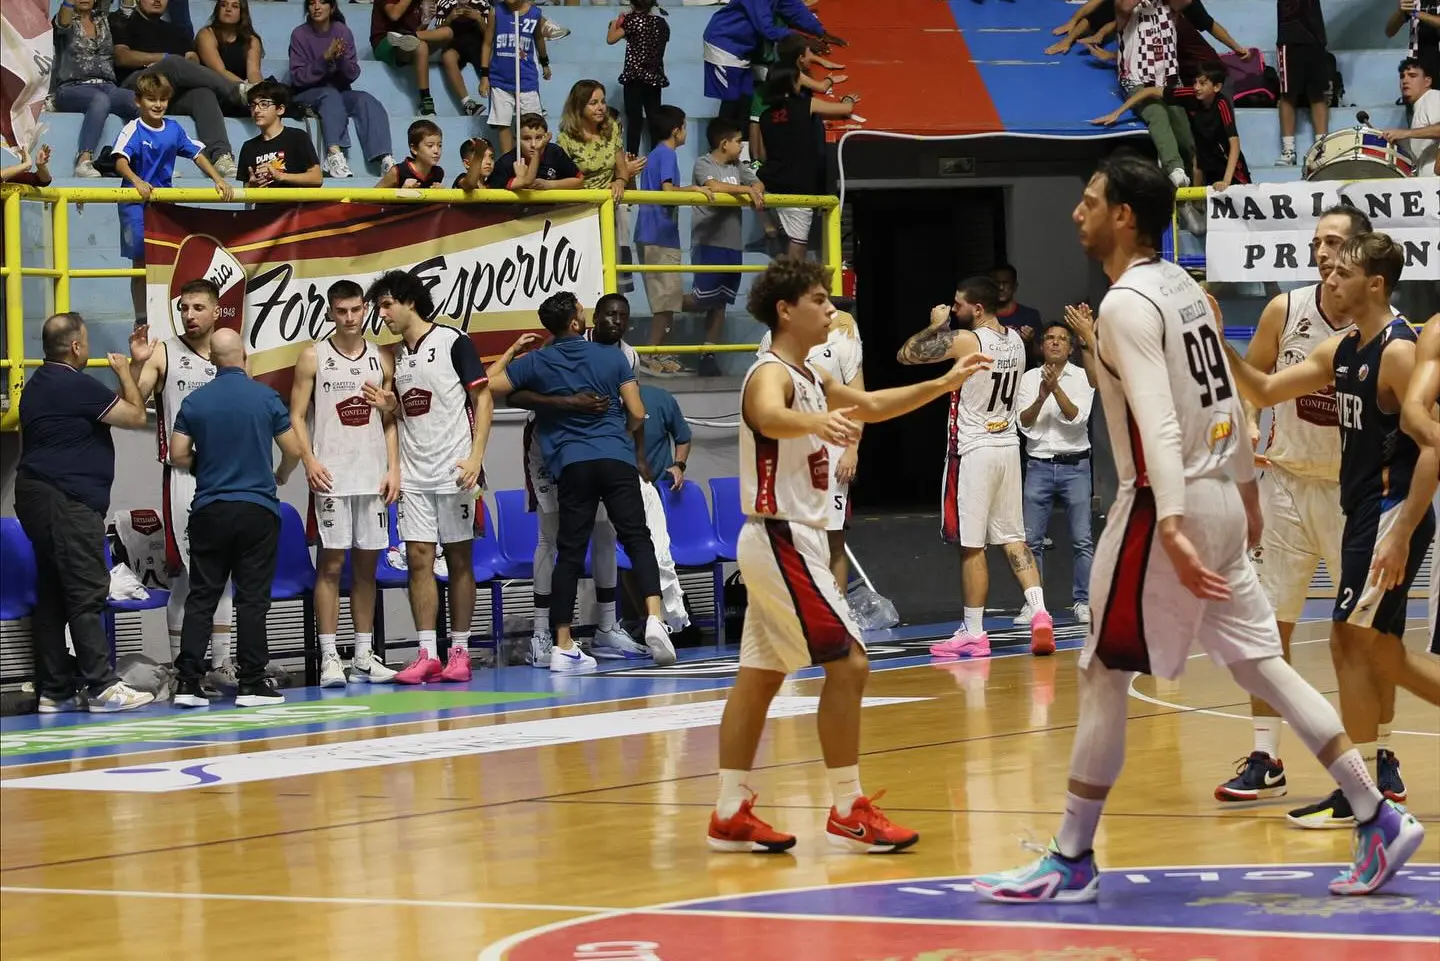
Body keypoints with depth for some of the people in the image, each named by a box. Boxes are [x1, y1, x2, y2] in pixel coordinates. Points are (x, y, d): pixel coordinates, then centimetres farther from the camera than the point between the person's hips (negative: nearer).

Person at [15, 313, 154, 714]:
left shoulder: (38, 384, 16)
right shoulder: (77, 386, -14)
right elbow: (136, 415, -9)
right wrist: (124, 373, 8)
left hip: (37, 497, 10)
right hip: (67, 502, -10)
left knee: (52, 598, 9)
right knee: (86, 594, -8)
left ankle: (54, 690, 10)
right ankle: (101, 687, -9)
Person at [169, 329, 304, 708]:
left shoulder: (194, 401, -1)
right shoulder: (266, 397, -5)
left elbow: (178, 455, 0)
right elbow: (293, 450, 0)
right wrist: (279, 477, 21)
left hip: (209, 510, 2)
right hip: (258, 508, -2)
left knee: (201, 598, 5)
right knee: (252, 598, 1)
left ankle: (187, 682, 1)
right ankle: (252, 683, 1)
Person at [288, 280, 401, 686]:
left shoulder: (382, 359, 9)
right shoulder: (313, 357, 0)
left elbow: (389, 420, 12)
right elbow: (296, 416, -1)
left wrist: (393, 468, 2)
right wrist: (309, 461, -14)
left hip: (373, 477, 3)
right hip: (331, 477, -3)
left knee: (367, 564, 7)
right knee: (331, 564, -4)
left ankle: (364, 656, 12)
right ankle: (329, 657, -3)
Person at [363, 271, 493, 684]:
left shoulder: (453, 342, -5)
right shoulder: (397, 355, 13)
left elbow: (483, 399, -7)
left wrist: (475, 456, -16)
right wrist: (388, 406, 0)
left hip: (453, 472, -5)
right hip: (413, 475, 5)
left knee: (459, 560, 2)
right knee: (418, 560, -2)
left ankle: (460, 652, 6)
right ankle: (427, 654, -2)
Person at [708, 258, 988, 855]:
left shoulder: (809, 379, 13)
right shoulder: (771, 375, -17)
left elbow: (872, 405, 27)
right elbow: (772, 419, -41)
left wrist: (944, 384, 17)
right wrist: (819, 422, -62)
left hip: (792, 541, 10)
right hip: (783, 541, -10)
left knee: (760, 676, 9)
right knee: (847, 663, -10)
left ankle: (731, 814, 12)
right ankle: (848, 813, -6)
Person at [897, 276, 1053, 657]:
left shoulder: (963, 341, -17)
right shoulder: (1016, 341, 6)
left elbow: (905, 354, -11)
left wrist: (935, 326, 5)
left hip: (974, 450, -7)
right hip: (1008, 445, 7)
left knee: (972, 545, 0)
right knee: (1013, 538, 10)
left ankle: (973, 633, 4)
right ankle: (1039, 612, -6)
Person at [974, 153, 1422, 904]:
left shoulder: (1126, 306, -16)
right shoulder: (1184, 289, 12)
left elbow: (1158, 424, -26)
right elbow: (1228, 401, 20)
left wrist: (1171, 528, -34)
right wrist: (1247, 493, 31)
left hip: (1165, 505, -9)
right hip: (1219, 496, 9)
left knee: (1102, 676, 0)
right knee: (1259, 663, 11)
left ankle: (1070, 862, 5)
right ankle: (1378, 819, 9)